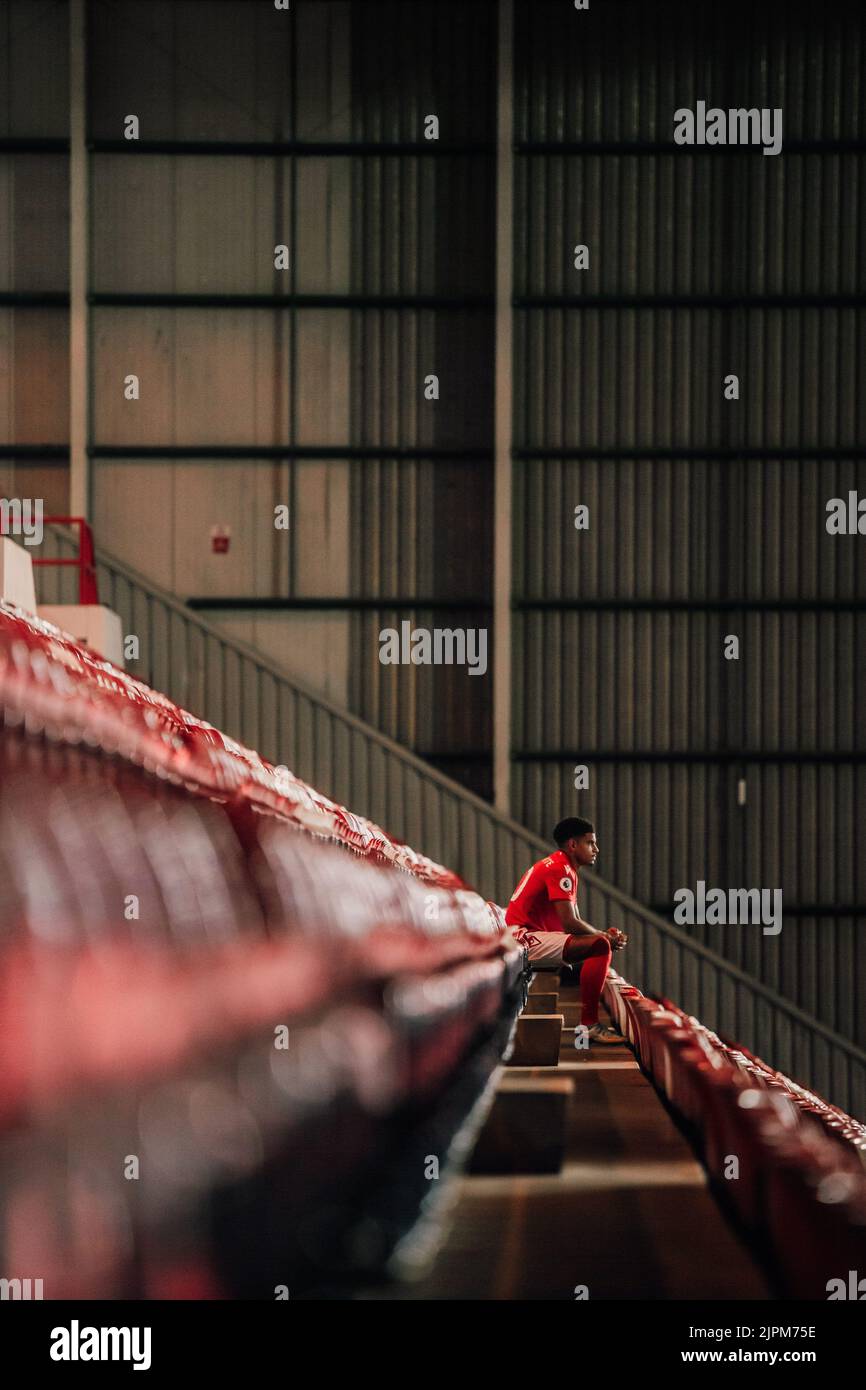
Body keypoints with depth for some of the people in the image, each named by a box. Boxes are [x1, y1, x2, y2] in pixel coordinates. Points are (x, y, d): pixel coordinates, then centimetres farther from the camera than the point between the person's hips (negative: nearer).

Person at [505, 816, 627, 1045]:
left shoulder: (565, 869, 22)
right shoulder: (560, 870, -12)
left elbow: (575, 922, 21)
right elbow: (570, 924, -20)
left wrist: (606, 935, 3)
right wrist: (605, 937, -5)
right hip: (525, 939, -11)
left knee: (601, 944, 22)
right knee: (600, 946, -24)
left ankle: (591, 1022, 11)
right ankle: (589, 1024, -27)